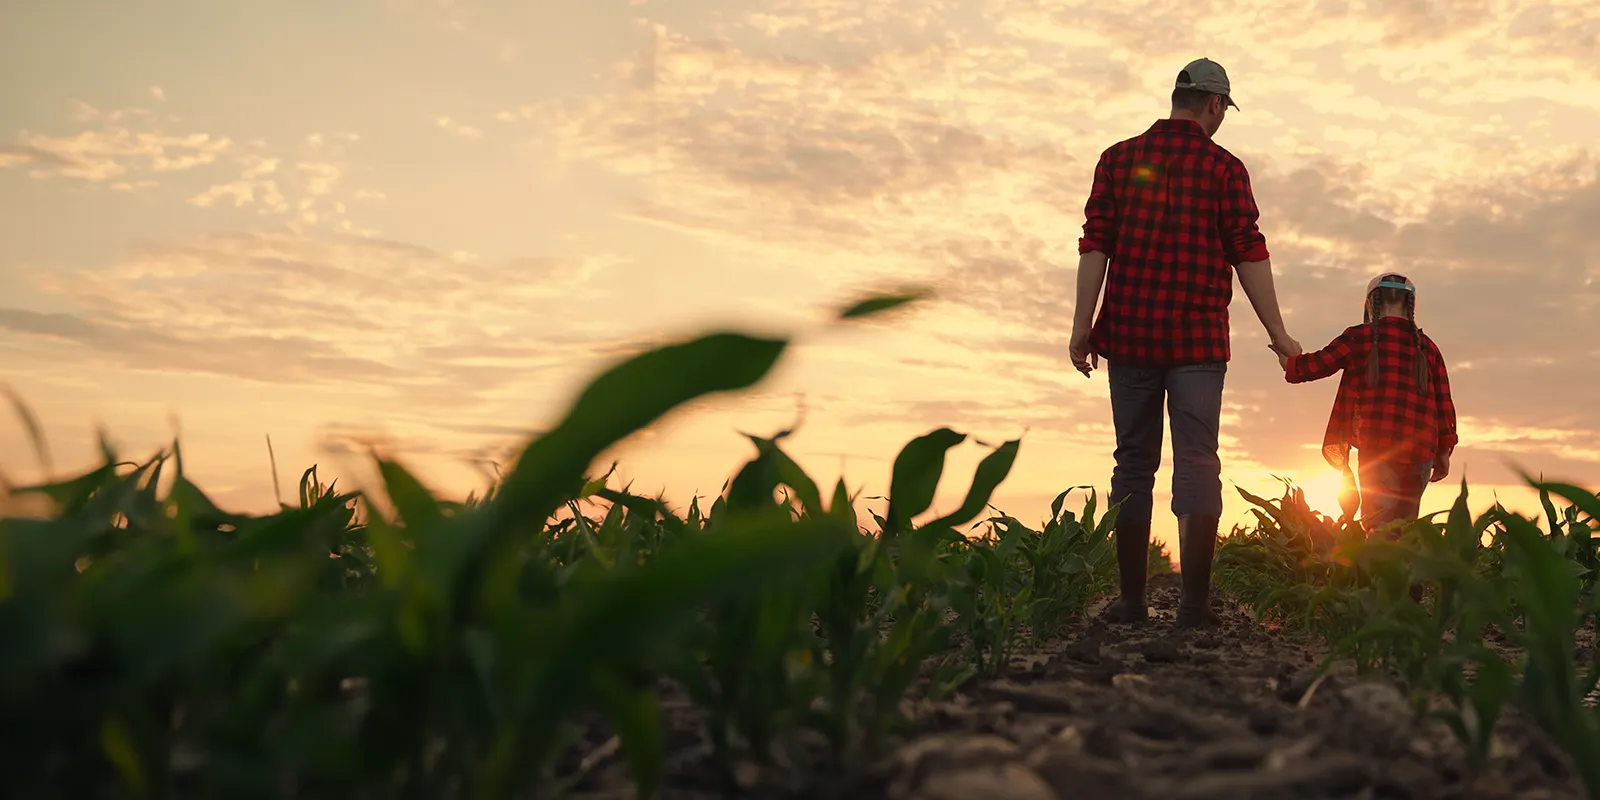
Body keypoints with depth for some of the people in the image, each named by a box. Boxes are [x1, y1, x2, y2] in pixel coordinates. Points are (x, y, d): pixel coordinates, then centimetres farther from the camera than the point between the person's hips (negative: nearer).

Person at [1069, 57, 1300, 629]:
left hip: (1130, 334, 2)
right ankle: (1194, 603, -4)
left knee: (1134, 463, 7)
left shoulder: (1120, 158, 7)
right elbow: (1249, 254, -2)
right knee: (1197, 464, 0)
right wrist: (1277, 333, 4)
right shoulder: (1224, 168, 2)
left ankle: (1131, 601, 7)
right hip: (1198, 339, -2)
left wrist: (1082, 325, -1)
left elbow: (1095, 244, 0)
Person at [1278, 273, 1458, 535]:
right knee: (1404, 529, 14)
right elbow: (1444, 403, 11)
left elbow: (1317, 364, 6)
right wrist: (1444, 451, 19)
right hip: (1420, 451, 4)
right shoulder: (1427, 347, 11)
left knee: (1380, 527, -7)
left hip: (1377, 446, -4)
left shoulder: (1359, 338, 1)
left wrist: (1289, 364, 28)